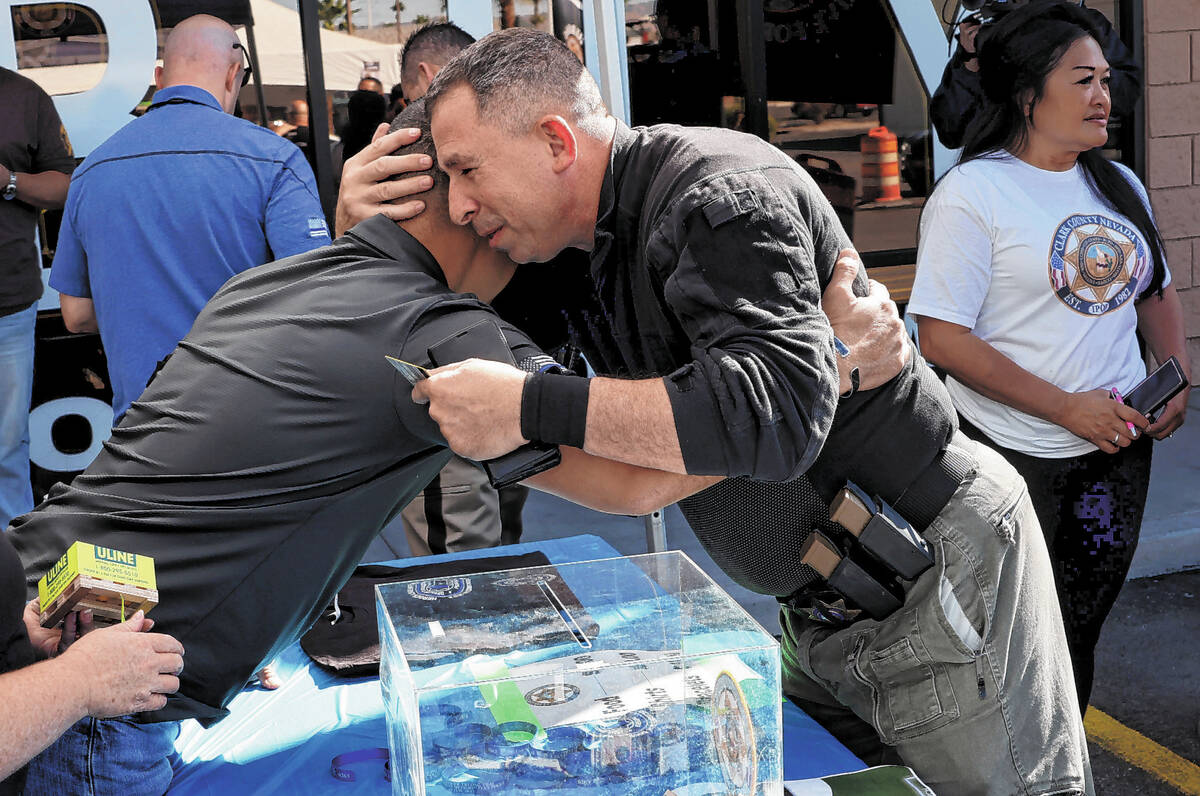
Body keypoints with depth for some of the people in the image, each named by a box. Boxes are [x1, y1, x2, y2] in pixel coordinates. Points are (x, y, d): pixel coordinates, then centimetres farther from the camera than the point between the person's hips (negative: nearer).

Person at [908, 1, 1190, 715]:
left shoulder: (1120, 185, 10)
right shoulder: (973, 193, -12)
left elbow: (1159, 290, 21)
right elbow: (943, 339, -18)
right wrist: (1067, 407, -19)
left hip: (1118, 446, 6)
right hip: (1012, 456, -6)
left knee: (1080, 628, 15)